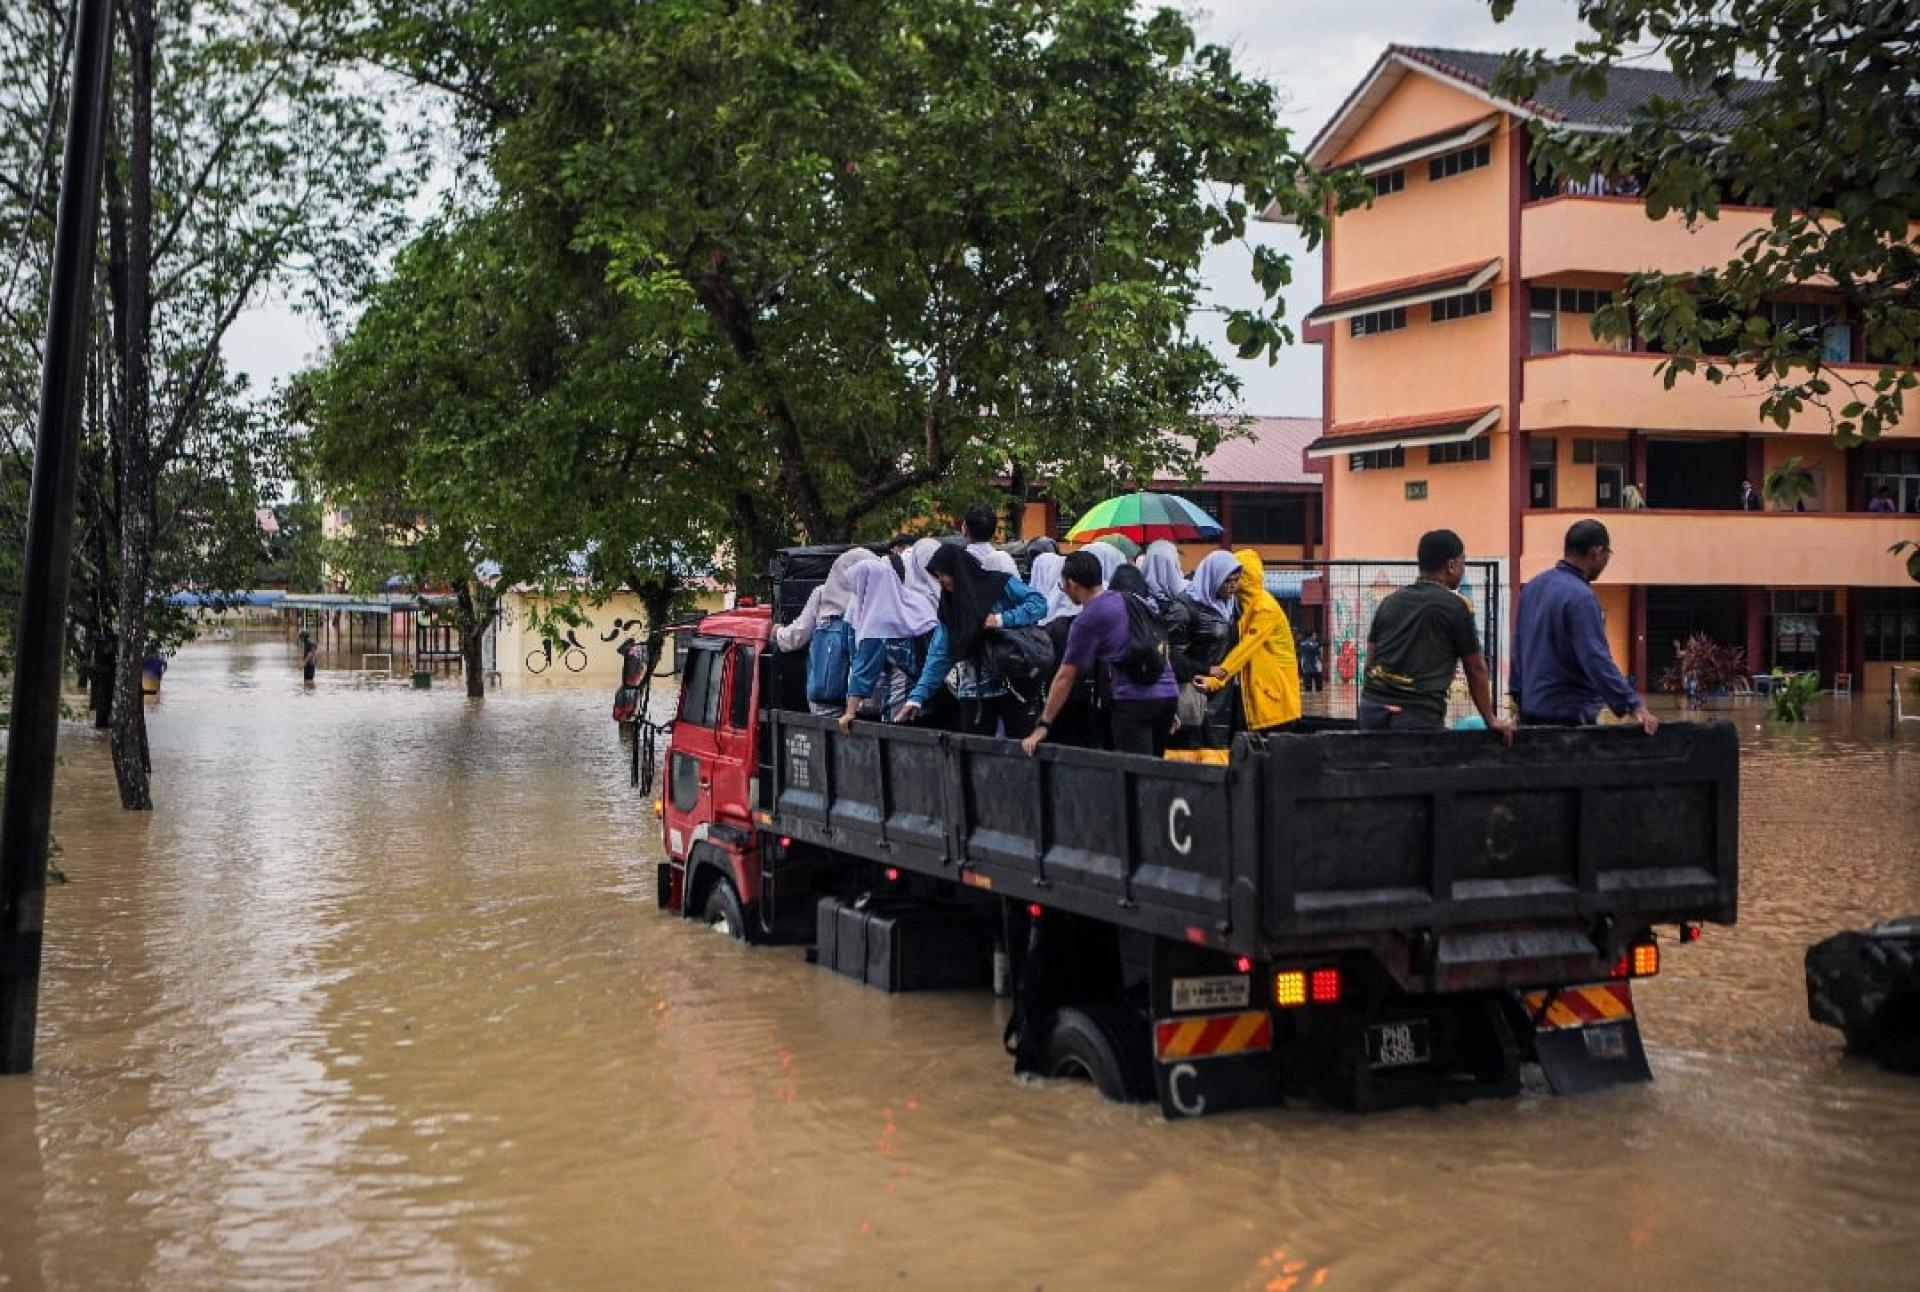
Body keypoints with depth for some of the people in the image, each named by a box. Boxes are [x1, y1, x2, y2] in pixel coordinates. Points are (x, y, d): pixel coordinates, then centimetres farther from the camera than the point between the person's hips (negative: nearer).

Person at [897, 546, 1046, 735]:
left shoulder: (1002, 585, -2)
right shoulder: (949, 607, 12)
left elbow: (1039, 603, -9)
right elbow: (939, 656, 9)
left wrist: (1003, 620, -18)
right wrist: (918, 696, 0)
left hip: (1014, 684, -4)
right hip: (974, 693, 4)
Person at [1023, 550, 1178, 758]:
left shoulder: (1087, 620, -3)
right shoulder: (1133, 599, 16)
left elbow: (1065, 677, -3)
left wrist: (1042, 725, 1)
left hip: (1134, 699, -7)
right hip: (1168, 694, 7)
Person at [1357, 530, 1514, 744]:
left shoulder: (1390, 602, 16)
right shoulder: (1455, 606, 0)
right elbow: (1475, 668, 6)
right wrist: (1491, 720, 16)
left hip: (1372, 706, 6)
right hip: (1419, 714, -6)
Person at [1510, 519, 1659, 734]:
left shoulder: (1532, 587, 8)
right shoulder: (1581, 597, -19)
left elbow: (1519, 646, 16)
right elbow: (1596, 660, -24)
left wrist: (1519, 694, 25)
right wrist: (1634, 706, -24)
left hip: (1531, 710, 8)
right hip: (1568, 716, -8)